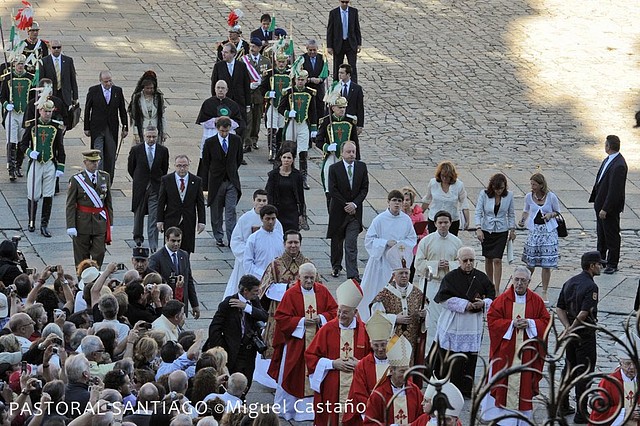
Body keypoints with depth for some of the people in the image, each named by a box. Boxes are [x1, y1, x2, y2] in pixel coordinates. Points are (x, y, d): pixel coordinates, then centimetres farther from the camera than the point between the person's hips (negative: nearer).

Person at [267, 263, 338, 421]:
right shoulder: (291, 293, -7)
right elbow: (281, 318, -9)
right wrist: (302, 321, -18)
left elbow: (334, 311, 6)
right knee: (293, 376, 4)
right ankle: (284, 408, 17)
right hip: (297, 341, -3)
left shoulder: (323, 291, 3)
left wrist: (321, 318, -13)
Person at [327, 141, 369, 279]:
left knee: (351, 244, -7)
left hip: (355, 211, 0)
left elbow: (364, 188, 2)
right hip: (338, 210, 0)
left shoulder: (362, 167, 2)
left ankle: (352, 274, -10)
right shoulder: (334, 168, -6)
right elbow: (333, 190, -8)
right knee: (337, 241, 14)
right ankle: (336, 267, 35)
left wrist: (354, 204, -11)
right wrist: (346, 205, -12)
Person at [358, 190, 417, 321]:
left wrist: (401, 244, -12)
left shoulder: (406, 220, -1)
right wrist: (386, 243, -18)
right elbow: (369, 240, -7)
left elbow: (413, 239, 7)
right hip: (382, 260, -2)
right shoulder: (379, 219, -9)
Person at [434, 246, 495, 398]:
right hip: (453, 322, -3)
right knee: (449, 358, -3)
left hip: (474, 324, 3)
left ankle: (466, 388, 13)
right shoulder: (451, 277, -4)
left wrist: (483, 303, -9)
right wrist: (465, 304, -17)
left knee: (470, 358, 4)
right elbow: (444, 298, -12)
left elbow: (492, 297, 12)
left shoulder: (481, 278, 7)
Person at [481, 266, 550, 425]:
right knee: (504, 379, 0)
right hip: (505, 349, -1)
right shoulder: (503, 299, -1)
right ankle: (499, 412, 7)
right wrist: (511, 324, -15)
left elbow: (546, 321, 4)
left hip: (527, 350, 1)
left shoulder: (536, 301, 4)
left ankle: (524, 412, 9)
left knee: (525, 380, 2)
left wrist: (530, 323, -13)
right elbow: (492, 320, -4)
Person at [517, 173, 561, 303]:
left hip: (548, 231, -2)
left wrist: (550, 215, -17)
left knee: (546, 264, 0)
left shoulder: (551, 197, -8)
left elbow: (557, 212, 5)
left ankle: (544, 293, 12)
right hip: (534, 230, 2)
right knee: (530, 263, 4)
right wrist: (522, 220, -4)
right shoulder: (529, 197, -1)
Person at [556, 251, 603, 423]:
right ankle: (581, 413, 2)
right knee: (585, 372, -1)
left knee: (569, 367, 21)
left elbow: (560, 309, 5)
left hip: (572, 332, 8)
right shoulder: (591, 286, -19)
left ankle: (563, 404, 30)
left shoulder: (570, 282, 7)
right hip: (585, 333, -8)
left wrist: (568, 328, -5)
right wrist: (569, 331, -17)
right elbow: (583, 314, -26)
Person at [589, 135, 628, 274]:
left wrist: (605, 209, -24)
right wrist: (595, 199, 15)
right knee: (601, 233, 21)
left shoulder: (619, 166, -26)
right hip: (600, 203, 10)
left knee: (611, 235, 4)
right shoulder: (608, 160, 4)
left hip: (611, 207, -9)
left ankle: (612, 265, 16)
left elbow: (615, 190, -26)